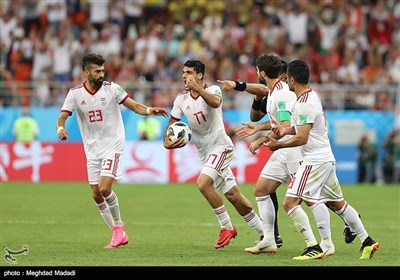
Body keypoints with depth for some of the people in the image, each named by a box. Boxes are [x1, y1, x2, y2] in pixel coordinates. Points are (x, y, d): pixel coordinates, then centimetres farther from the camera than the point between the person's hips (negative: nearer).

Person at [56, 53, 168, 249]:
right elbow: (62, 117, -4)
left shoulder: (112, 89, -6)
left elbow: (134, 106, -4)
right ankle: (119, 234, 15)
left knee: (104, 188, -19)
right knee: (97, 195, 3)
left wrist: (150, 111, -24)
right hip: (92, 150, 4)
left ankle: (118, 225, 3)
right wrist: (60, 128, -27)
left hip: (112, 146, -4)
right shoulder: (75, 94, -1)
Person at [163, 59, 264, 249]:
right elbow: (171, 124, 9)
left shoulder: (213, 90, -11)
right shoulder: (182, 99, 6)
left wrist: (197, 88, -42)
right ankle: (263, 232, 17)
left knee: (203, 184, -24)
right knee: (232, 195, 6)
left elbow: (215, 102, -35)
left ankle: (227, 227, -10)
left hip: (220, 146, -7)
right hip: (205, 152, 7)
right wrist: (167, 141, -10)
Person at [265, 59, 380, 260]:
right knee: (337, 203, 20)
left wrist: (278, 145, -13)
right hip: (326, 158, 10)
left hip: (314, 160, -10)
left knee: (290, 202, -13)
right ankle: (367, 241, 25)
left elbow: (302, 138, -22)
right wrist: (286, 130, 11)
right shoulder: (312, 96, 13)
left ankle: (313, 247, -17)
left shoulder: (304, 104, -18)